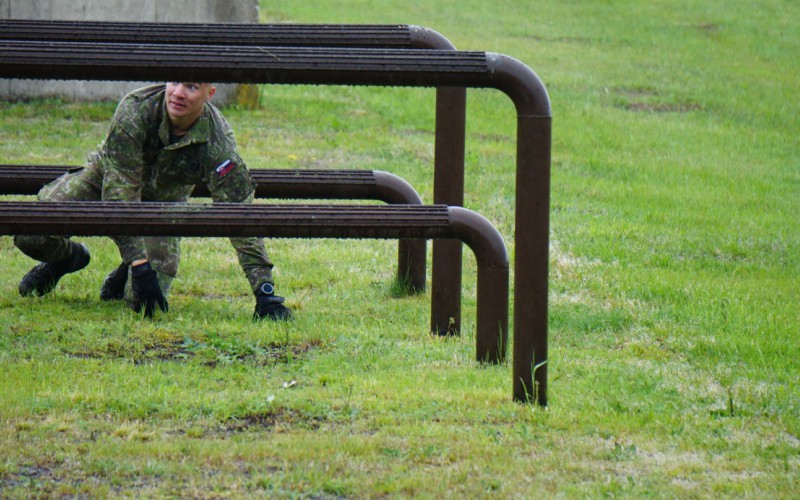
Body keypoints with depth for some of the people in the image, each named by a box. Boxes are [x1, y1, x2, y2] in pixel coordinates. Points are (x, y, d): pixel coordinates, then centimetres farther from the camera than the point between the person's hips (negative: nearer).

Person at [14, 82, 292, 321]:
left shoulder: (218, 144, -29)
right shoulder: (135, 110, -33)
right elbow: (119, 193, -34)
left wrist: (265, 291, -31)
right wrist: (141, 266, -40)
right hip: (102, 181, -1)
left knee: (144, 301, -19)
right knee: (30, 235, -21)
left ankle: (126, 275, 20)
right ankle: (67, 257, 16)